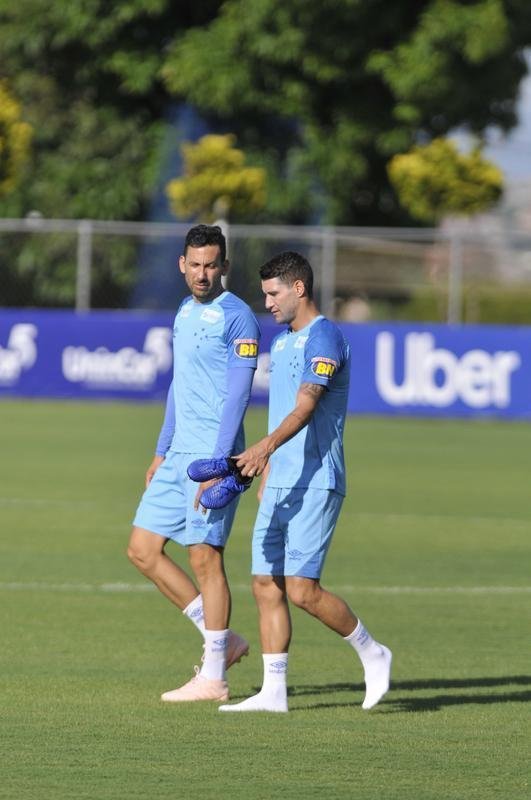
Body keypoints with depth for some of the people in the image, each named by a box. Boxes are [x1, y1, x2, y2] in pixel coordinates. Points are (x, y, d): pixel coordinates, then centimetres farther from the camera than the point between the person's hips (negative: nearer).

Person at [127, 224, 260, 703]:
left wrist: (218, 464, -22)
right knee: (142, 550, 7)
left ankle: (213, 678, 2)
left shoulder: (237, 318, -11)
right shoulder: (185, 313, 16)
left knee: (205, 559, -6)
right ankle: (222, 641, 15)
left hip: (212, 457, -9)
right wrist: (161, 452, 23)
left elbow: (238, 395, -16)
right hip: (178, 456, 9)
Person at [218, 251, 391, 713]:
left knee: (302, 588, -12)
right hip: (280, 484, 9)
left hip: (315, 483, -9)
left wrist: (266, 447, -38)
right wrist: (266, 473, 24)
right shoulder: (282, 342, 18)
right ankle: (274, 692, 6)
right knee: (267, 586, 3)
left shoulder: (324, 337, -12)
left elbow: (305, 407, -24)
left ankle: (372, 653, 7)